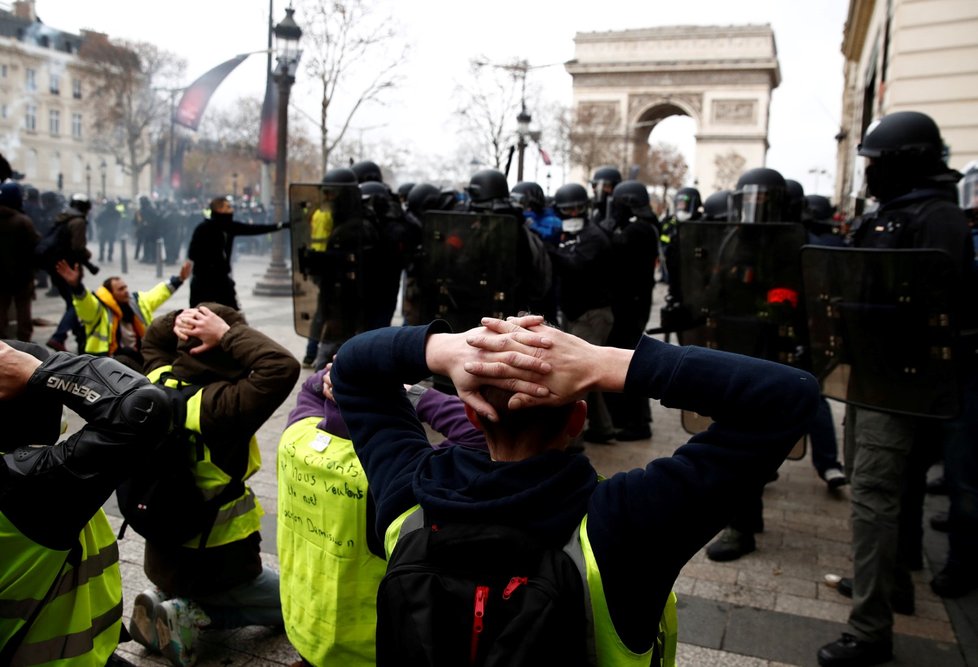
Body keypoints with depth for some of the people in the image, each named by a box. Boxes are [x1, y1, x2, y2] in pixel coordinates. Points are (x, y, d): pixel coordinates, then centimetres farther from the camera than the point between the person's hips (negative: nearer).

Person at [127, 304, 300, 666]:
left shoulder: (160, 383, -6)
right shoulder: (218, 406, -30)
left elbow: (154, 338, 14)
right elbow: (283, 367, -40)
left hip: (163, 555, 8)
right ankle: (192, 614, 0)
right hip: (215, 564, -8)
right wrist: (228, 334, -30)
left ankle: (165, 599, 11)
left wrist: (177, 319, -8)